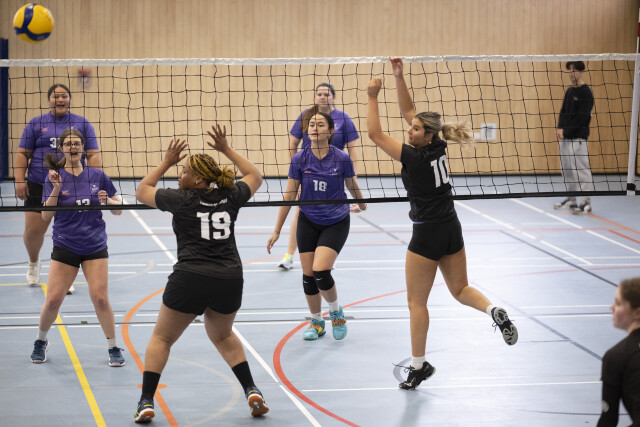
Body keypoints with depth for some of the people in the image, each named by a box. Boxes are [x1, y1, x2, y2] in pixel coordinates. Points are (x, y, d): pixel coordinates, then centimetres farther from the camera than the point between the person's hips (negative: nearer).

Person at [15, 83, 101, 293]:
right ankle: (33, 263, 30)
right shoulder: (36, 124, 7)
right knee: (33, 230, -2)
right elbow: (22, 154, 6)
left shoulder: (83, 124, 8)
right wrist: (19, 180, -5)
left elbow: (93, 155, 5)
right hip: (39, 186, 0)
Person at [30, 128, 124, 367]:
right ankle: (41, 342, 21)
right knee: (53, 300, -4)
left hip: (95, 247, 0)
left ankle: (113, 348, 4)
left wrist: (108, 201, -16)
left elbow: (118, 210, 6)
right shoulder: (55, 177, -2)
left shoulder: (97, 176, 1)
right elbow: (45, 217, -8)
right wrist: (56, 189, -20)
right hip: (64, 247, 0)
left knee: (100, 298, -10)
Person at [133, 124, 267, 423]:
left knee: (162, 338, 14)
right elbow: (255, 177, 28)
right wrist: (227, 150, 24)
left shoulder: (182, 200, -2)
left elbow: (142, 191, 15)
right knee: (223, 336, 29)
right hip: (230, 281, 4)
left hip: (190, 280, -4)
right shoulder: (230, 197, 6)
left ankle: (146, 403, 4)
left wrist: (166, 162, 18)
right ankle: (252, 391, 14)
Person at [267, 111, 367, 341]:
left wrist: (361, 204, 24)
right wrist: (277, 231, -1)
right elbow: (289, 196, -2)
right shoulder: (299, 159, -9)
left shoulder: (342, 159, -13)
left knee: (320, 271, -18)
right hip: (308, 222, 3)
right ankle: (316, 322, 24)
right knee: (308, 275, 2)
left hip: (336, 223, -3)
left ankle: (336, 312, 11)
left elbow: (353, 187, 6)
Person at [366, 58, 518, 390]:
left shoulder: (415, 158, -20)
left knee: (416, 302, 4)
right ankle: (494, 311, -13)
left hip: (427, 235, -7)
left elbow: (375, 134, -17)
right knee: (461, 290, 17)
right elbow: (408, 111, 8)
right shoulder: (437, 147, 0)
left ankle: (418, 366, 9)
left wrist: (372, 97, -13)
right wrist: (399, 77, 2)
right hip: (452, 230, 8)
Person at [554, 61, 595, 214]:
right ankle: (571, 199, 23)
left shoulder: (585, 92, -10)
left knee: (581, 170, -8)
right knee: (567, 169, 13)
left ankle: (586, 203, -6)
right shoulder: (569, 91, 15)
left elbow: (581, 117, -15)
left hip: (578, 138, -8)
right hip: (565, 137, 8)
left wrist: (566, 131, -14)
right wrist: (560, 128, -1)